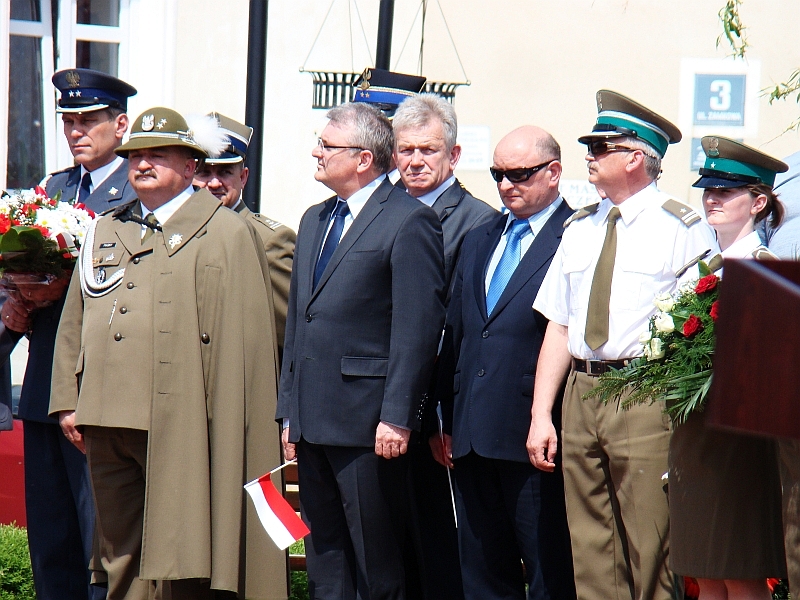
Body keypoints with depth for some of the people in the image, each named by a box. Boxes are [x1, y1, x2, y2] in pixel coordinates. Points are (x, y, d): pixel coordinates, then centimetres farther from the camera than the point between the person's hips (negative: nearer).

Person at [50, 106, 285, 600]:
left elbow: (242, 341, -6)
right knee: (121, 560, 9)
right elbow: (74, 325, 21)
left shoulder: (228, 234, 1)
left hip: (180, 426, -6)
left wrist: (224, 423, -12)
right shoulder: (105, 233, 20)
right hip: (107, 421, 6)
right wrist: (69, 402, 11)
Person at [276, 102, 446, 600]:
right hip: (313, 421, 8)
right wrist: (290, 412, 16)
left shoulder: (410, 221, -8)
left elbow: (419, 328, -14)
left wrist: (397, 416, -19)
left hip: (367, 424, -8)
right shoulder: (315, 221, 19)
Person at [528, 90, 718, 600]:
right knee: (592, 558, 8)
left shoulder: (683, 228, -3)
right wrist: (541, 416, 7)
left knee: (652, 557, -5)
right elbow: (558, 327, 14)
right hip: (582, 394, 6)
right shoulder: (580, 229, 16)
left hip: (649, 399, -6)